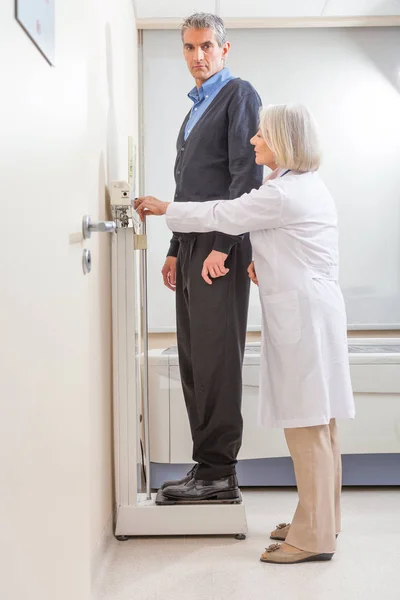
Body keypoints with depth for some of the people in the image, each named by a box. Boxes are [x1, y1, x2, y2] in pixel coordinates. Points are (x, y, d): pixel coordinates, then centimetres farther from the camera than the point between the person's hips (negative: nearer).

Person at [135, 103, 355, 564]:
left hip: (301, 314, -10)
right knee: (318, 422, 14)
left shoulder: (282, 194, -15)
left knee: (306, 424, -6)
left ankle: (313, 537, 0)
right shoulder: (309, 186, 16)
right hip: (311, 308, 10)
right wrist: (266, 265, 10)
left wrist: (164, 209, 5)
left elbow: (220, 216, -8)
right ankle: (322, 519, 25)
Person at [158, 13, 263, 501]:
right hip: (192, 246, 9)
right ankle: (207, 465, 13)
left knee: (216, 359, -9)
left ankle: (219, 472, -3)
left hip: (221, 246, -9)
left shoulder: (239, 94, -1)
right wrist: (175, 251, 18)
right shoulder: (196, 108, 24)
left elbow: (247, 175, -12)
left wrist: (222, 246, -18)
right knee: (194, 361, 7)